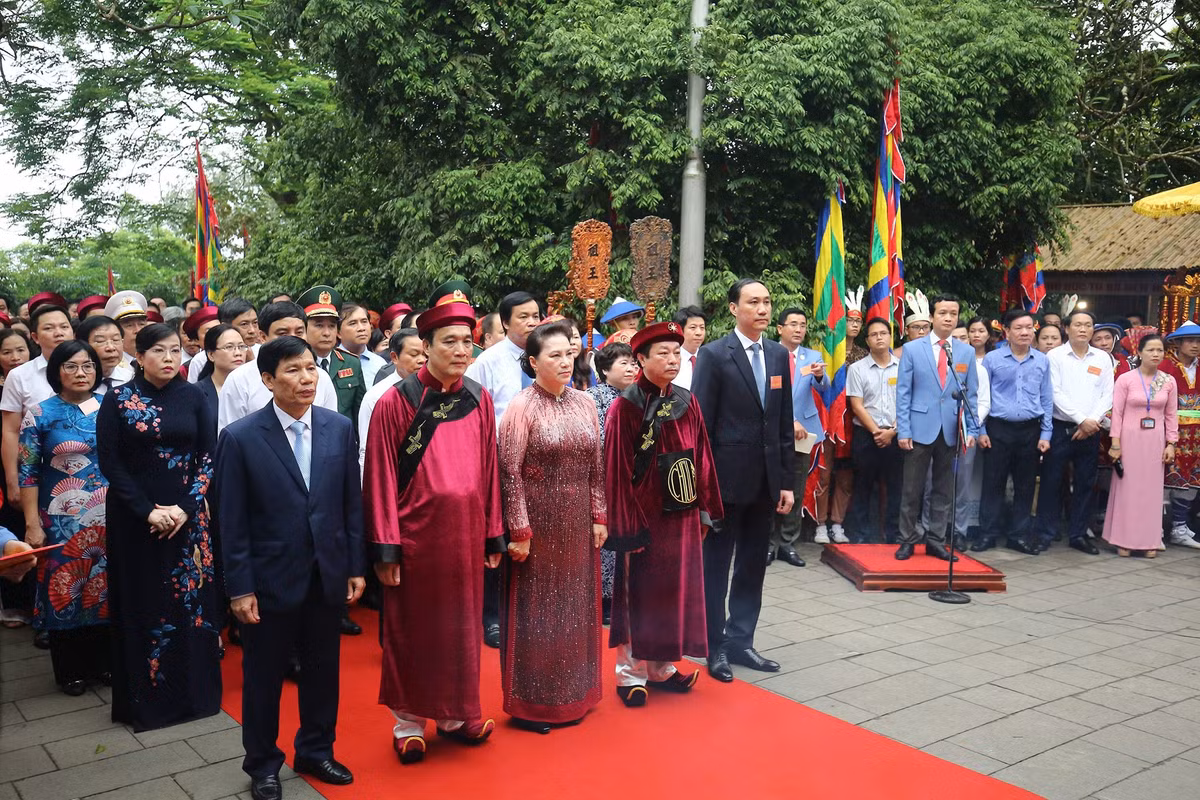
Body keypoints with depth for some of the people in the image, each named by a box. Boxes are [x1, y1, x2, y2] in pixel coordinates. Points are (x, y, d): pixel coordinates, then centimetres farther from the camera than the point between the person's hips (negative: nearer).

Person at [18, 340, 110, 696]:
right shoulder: (40, 414, -3)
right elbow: (28, 472, -3)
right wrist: (32, 524, -8)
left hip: (108, 518, 2)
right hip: (62, 520, -2)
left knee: (105, 587, 9)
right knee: (64, 590, 6)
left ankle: (102, 662, 25)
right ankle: (70, 670, 21)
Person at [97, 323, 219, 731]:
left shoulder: (193, 397, 2)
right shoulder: (118, 400, -2)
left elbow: (207, 456, 1)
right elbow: (109, 461, -5)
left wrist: (186, 507, -10)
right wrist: (148, 510, -12)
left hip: (188, 516, 1)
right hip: (135, 518, -1)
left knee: (191, 597, 5)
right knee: (143, 603, 5)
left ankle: (195, 690, 19)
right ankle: (145, 697, 18)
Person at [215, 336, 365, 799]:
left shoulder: (339, 428, -2)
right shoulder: (240, 438, -11)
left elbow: (352, 503, 3)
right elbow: (232, 522, -8)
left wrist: (356, 566, 2)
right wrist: (240, 588, -9)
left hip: (328, 577, 3)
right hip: (271, 581, -3)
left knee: (323, 671, 17)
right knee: (263, 677, 13)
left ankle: (315, 751, 38)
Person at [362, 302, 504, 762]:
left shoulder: (479, 400, 2)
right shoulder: (395, 401, -9)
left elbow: (489, 471, 7)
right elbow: (380, 477, -8)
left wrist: (494, 535, 7)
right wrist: (385, 547, -10)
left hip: (465, 534, 4)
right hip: (415, 532, -4)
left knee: (461, 627, 14)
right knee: (411, 630, 10)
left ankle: (454, 715, 32)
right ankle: (409, 721, 27)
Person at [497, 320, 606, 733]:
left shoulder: (584, 404, 5)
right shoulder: (521, 407, -11)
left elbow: (596, 467, 9)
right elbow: (510, 473, -13)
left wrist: (599, 516, 5)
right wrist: (520, 531, -15)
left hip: (577, 525, 5)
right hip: (538, 522, -5)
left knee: (575, 606, 14)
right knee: (534, 608, 6)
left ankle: (571, 693, 31)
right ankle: (530, 702, 21)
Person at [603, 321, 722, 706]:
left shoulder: (687, 403, 5)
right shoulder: (625, 407, -11)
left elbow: (701, 457, 8)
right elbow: (618, 469, -12)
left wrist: (705, 509, 7)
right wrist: (627, 523, -14)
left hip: (682, 513, 6)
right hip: (644, 513, -5)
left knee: (676, 589, 13)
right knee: (639, 591, 5)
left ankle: (662, 666, 28)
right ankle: (631, 671, 20)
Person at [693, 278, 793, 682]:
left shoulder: (779, 355, 8)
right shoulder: (714, 355, -7)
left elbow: (785, 422, 10)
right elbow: (701, 423, -9)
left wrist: (787, 481, 7)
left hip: (767, 480, 5)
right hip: (727, 478, -5)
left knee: (753, 565, 13)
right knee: (716, 565, 7)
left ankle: (740, 640, 26)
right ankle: (715, 647, 19)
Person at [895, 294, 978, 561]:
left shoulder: (967, 352, 8)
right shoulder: (912, 349, 1)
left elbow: (971, 395, 9)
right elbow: (903, 393, -1)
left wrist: (971, 430, 1)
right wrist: (903, 431, -7)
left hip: (951, 431, 2)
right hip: (921, 429, -2)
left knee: (944, 489, 9)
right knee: (912, 489, 3)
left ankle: (936, 541, 19)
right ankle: (907, 540, 14)